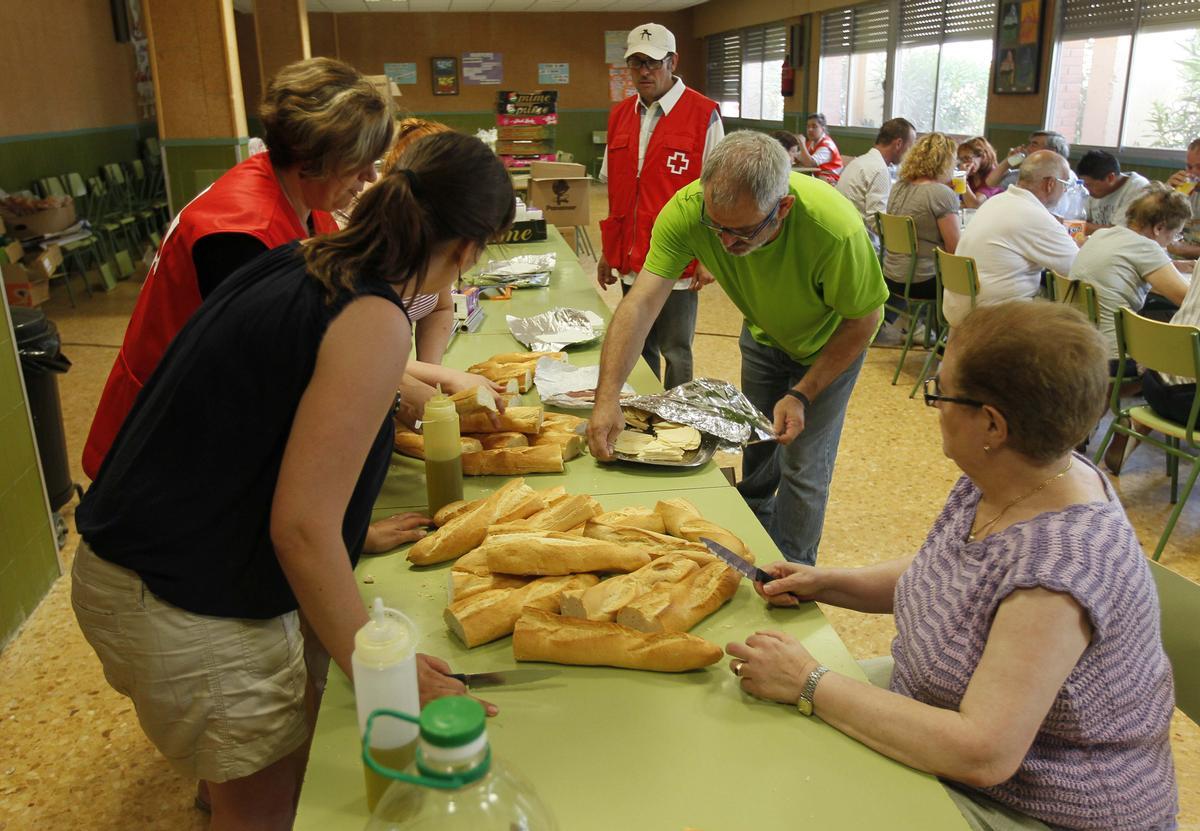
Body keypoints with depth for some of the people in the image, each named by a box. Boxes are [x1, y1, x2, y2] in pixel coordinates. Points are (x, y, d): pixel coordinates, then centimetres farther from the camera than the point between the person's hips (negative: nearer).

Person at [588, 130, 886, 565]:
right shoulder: (687, 209, -35)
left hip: (828, 344, -3)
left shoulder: (835, 230, -41)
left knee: (803, 468, -3)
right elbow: (642, 302, -38)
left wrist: (803, 394, -28)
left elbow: (863, 320, -24)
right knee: (757, 448, 18)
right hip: (763, 333, 4)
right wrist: (607, 396, -48)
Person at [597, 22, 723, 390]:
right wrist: (608, 251, 14)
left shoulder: (702, 114, -6)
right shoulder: (620, 115, 11)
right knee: (639, 350, 14)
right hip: (631, 262, 5)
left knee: (675, 353, 3)